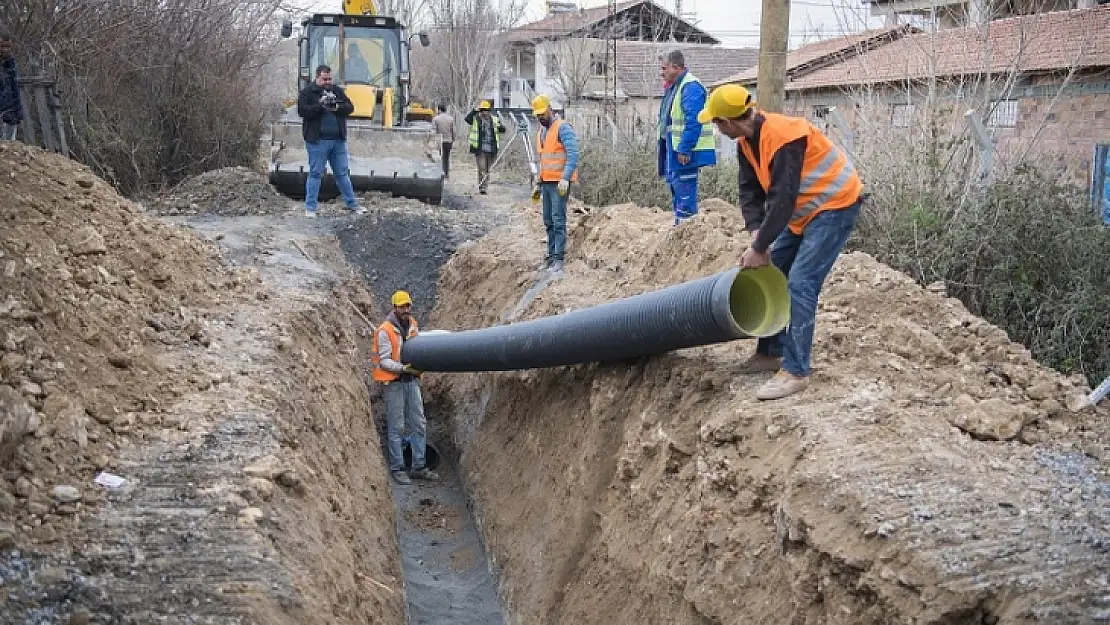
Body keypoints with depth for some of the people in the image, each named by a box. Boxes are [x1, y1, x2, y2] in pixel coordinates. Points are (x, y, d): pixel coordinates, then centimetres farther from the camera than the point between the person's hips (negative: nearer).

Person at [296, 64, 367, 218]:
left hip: (338, 140, 4)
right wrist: (320, 105, -22)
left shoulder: (337, 90, 13)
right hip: (317, 140, -4)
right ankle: (310, 208, 5)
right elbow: (302, 110, -13)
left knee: (343, 173, 11)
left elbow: (350, 107, 6)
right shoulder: (307, 92, 0)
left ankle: (352, 204, 19)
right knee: (315, 174, 0)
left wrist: (338, 107, -13)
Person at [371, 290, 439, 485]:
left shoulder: (413, 325, 8)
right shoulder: (385, 331, -12)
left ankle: (419, 467, 16)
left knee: (419, 425, 8)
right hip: (393, 382, -6)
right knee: (395, 427, 0)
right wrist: (404, 368, -25)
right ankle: (397, 468, 9)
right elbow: (384, 361, -14)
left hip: (412, 381, 7)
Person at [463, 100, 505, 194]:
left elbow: (503, 129, 10)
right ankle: (482, 187, -8)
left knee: (487, 169, 12)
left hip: (491, 149, 4)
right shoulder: (475, 118, 2)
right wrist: (475, 111, -24)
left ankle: (484, 186, 22)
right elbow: (466, 119, -15)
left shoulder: (494, 119, 11)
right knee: (481, 168, -10)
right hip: (479, 148, -4)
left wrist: (498, 126, -12)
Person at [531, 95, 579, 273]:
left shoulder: (563, 128, -10)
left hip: (560, 182, -8)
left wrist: (565, 178, -26)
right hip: (547, 182, 9)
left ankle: (558, 259, -9)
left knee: (558, 220, -10)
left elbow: (573, 154, -18)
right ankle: (551, 254, 17)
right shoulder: (540, 133, 17)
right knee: (548, 221, 10)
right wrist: (539, 183, 21)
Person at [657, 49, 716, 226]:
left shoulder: (691, 87, -18)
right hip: (673, 149, 11)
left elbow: (693, 122, -25)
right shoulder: (673, 87, 15)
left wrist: (684, 150, -26)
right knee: (674, 185, 18)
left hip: (686, 152, -11)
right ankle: (679, 225, 28)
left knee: (684, 191, -8)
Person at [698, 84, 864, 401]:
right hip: (802, 211, 10)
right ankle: (770, 352, 23)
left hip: (835, 206, -10)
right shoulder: (747, 142, 0)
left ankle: (795, 372, -13)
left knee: (800, 283, -17)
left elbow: (783, 199, -31)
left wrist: (759, 248, -26)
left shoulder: (783, 138, -29)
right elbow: (750, 191, 1)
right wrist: (756, 235, -15)